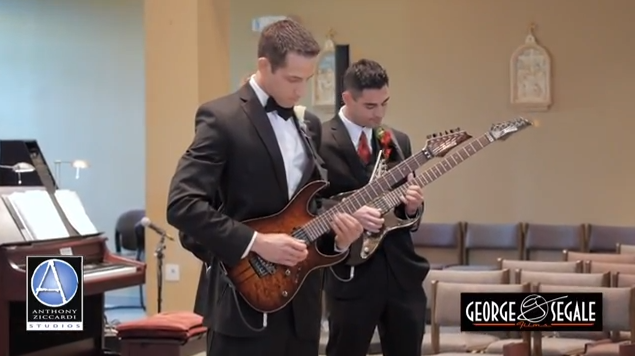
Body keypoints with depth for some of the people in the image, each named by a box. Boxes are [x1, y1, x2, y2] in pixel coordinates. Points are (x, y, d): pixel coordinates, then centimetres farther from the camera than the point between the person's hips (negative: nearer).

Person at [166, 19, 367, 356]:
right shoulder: (222, 117, -9)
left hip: (301, 301, 7)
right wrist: (257, 242, -21)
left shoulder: (308, 125, 15)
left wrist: (335, 230, -1)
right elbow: (182, 204, -17)